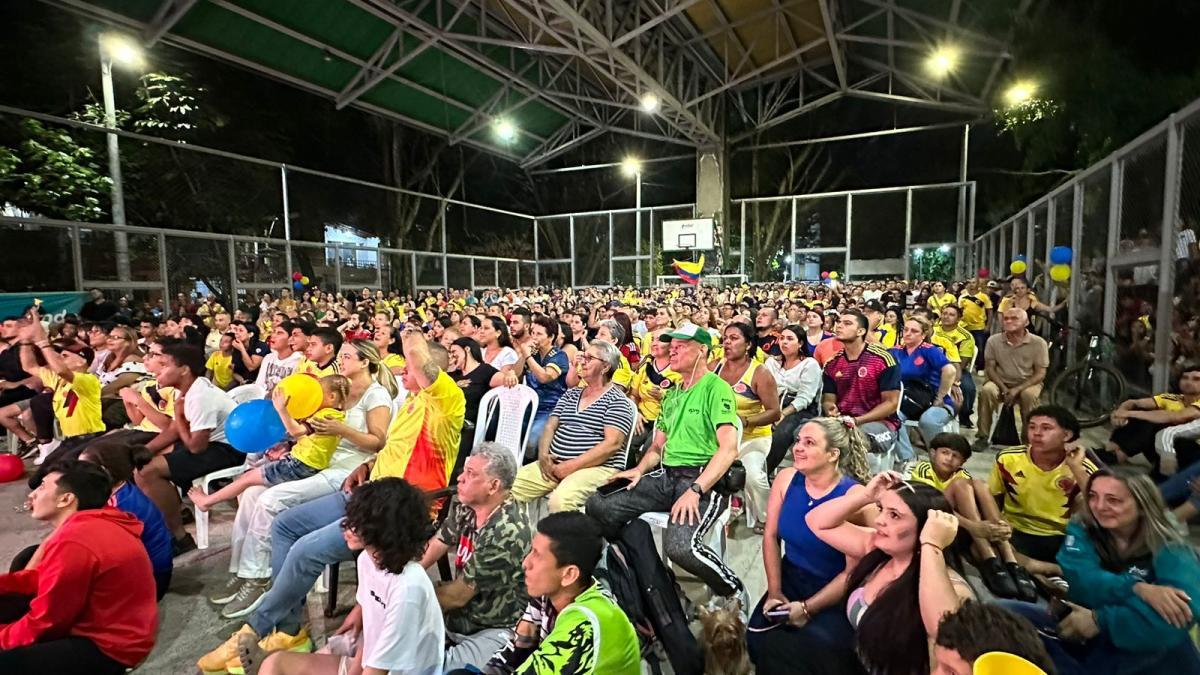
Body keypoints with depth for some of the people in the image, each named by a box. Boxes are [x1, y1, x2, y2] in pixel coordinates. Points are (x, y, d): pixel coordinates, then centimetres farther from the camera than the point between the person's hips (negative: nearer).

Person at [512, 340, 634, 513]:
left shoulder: (616, 400, -2)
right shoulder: (571, 394, 18)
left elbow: (612, 444, -13)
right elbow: (550, 426, 16)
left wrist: (572, 466, -17)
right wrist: (543, 455, -4)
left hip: (597, 467, -6)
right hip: (554, 464, 6)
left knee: (560, 501, -34)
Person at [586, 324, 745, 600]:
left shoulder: (716, 388, -6)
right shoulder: (672, 394, 20)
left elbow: (729, 448, -17)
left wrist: (695, 490, -24)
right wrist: (640, 470, 4)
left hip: (704, 479, -7)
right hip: (666, 475, 7)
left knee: (680, 545, -33)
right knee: (597, 506, -8)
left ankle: (735, 593, -2)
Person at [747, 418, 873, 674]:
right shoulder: (787, 478, -6)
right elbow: (771, 536, 1)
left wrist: (808, 608, -15)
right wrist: (774, 592, -4)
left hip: (836, 597, -4)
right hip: (791, 581, 4)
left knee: (809, 653, -23)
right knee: (757, 639, -15)